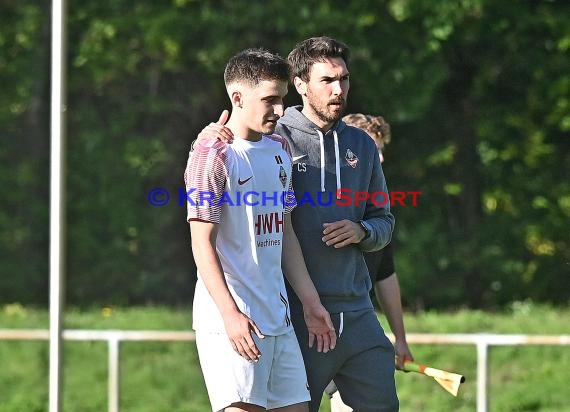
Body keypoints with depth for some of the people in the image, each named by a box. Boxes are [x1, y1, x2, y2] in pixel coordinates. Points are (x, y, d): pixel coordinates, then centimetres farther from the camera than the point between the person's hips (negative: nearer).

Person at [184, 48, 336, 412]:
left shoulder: (279, 150, 16)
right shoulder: (214, 156, -9)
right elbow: (203, 244, -13)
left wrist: (310, 300, 20)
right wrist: (230, 314, -20)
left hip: (278, 319, 8)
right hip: (232, 320, -8)